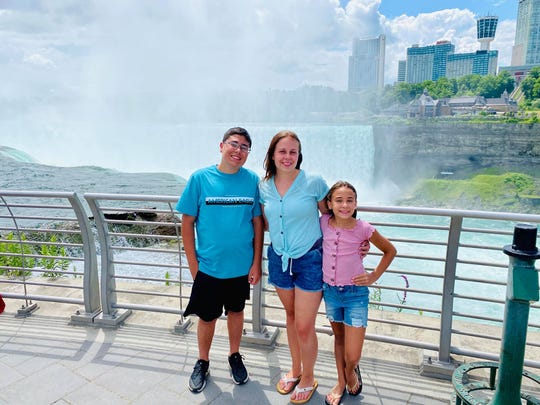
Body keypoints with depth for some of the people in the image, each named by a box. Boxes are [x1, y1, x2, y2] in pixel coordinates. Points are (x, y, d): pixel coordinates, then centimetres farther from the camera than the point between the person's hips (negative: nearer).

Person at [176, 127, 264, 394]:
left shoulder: (252, 180, -6)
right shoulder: (200, 178, -10)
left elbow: (258, 223, -1)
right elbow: (187, 223, -6)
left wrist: (257, 263, -2)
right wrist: (193, 264, -7)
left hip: (241, 266, 1)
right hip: (208, 267, -1)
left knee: (236, 311, 20)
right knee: (207, 317, 14)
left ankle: (234, 356, 43)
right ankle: (203, 362, 39)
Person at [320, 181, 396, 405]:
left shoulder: (363, 229, -15)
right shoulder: (323, 223, -8)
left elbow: (390, 251, 2)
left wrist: (374, 276, -3)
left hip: (355, 294, -3)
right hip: (330, 291, 3)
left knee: (352, 357, -2)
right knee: (339, 337, 23)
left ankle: (351, 371, 34)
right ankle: (341, 382, 43)